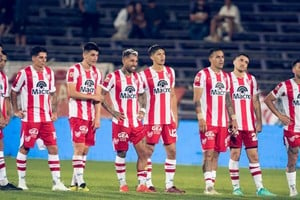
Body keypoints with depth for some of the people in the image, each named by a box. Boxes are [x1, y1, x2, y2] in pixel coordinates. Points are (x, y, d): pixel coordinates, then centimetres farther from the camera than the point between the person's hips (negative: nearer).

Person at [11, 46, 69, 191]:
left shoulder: (49, 73, 10)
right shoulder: (25, 73, -5)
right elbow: (14, 92, 3)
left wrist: (54, 112, 9)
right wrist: (16, 111, -1)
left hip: (46, 118, 5)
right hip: (30, 118, -5)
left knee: (53, 148, -1)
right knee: (24, 148, 1)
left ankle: (57, 182, 0)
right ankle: (21, 180, 12)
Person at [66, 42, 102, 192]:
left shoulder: (96, 73, 13)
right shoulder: (74, 70, -5)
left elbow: (98, 98, 10)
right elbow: (71, 93, -13)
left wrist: (97, 117, 2)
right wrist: (91, 96, -10)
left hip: (91, 116, 6)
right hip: (77, 115, -6)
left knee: (85, 149, 6)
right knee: (79, 147, -12)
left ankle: (74, 182, 13)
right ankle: (80, 182, -13)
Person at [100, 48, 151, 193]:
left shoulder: (137, 77, 11)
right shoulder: (113, 77, -7)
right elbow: (100, 96, -6)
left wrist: (142, 109, 8)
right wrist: (112, 111, -11)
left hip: (136, 122, 5)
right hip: (120, 122, -5)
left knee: (143, 153, -1)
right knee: (121, 153, 1)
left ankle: (141, 185, 3)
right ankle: (122, 184, 12)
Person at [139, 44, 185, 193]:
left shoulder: (170, 72, 11)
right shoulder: (145, 74, -5)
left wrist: (175, 116, 12)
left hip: (169, 119, 5)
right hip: (152, 119, -5)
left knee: (172, 150, 4)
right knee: (148, 150, -2)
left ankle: (169, 185, 8)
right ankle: (147, 183, 4)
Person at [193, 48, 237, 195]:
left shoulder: (225, 77, 15)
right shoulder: (202, 75, -4)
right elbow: (197, 99, -8)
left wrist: (233, 118, 14)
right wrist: (200, 118, -16)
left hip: (223, 122, 6)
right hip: (208, 122, -6)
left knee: (216, 154, 6)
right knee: (209, 153, -10)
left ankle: (212, 184, 9)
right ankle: (208, 185, -11)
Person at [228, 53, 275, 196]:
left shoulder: (251, 79, 13)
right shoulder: (227, 78, 1)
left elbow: (255, 102, 14)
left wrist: (259, 121, 9)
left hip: (250, 124, 4)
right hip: (234, 124, -4)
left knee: (253, 155, 2)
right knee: (235, 154, -2)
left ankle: (260, 188, 1)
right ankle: (236, 187, 4)